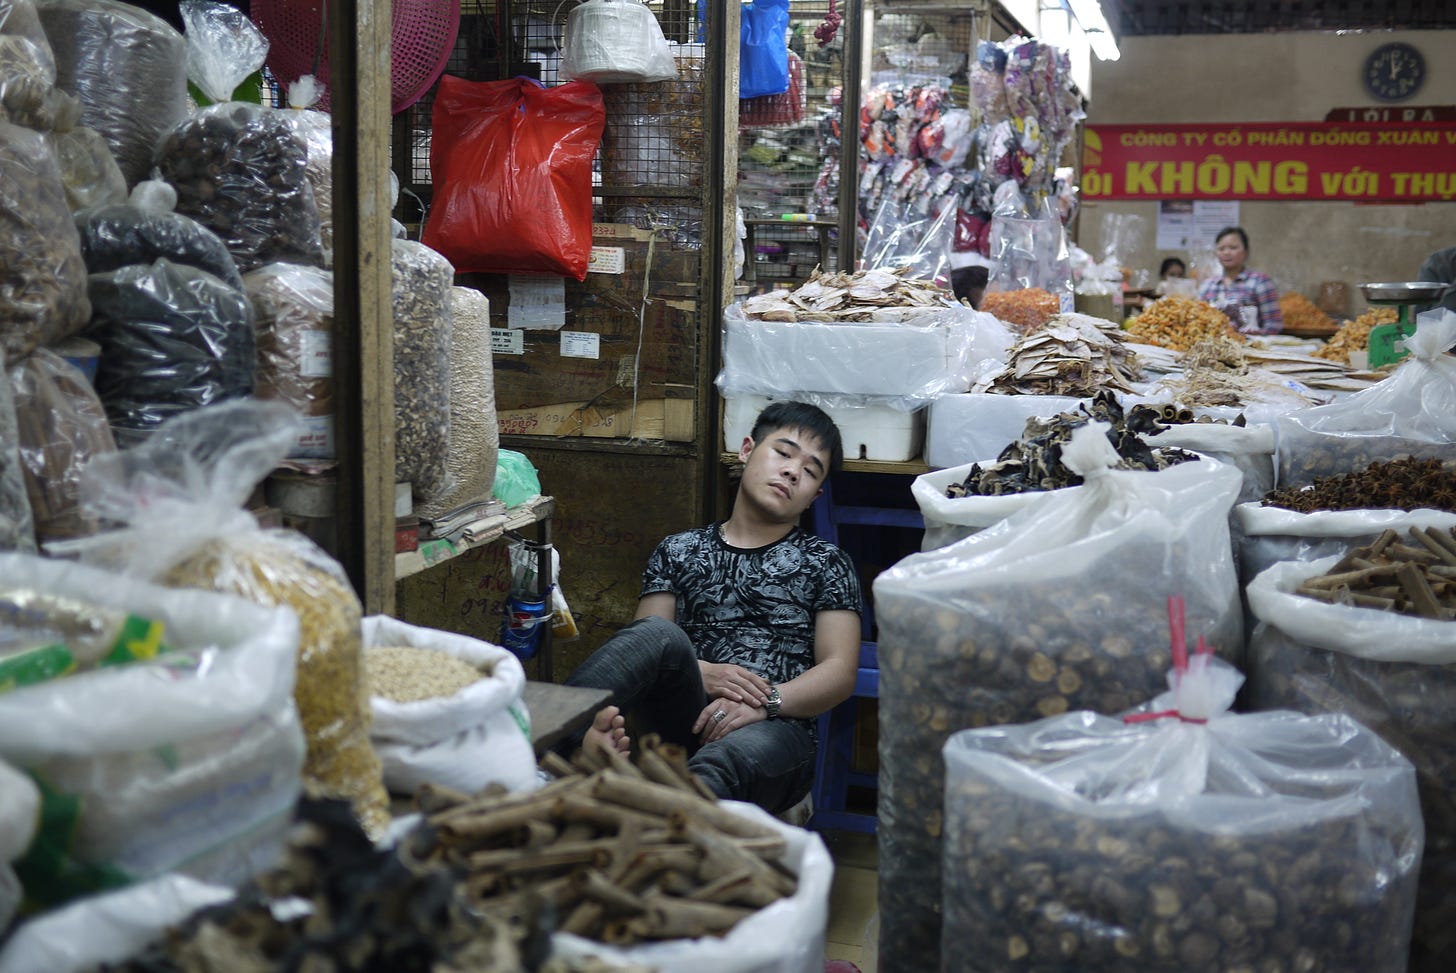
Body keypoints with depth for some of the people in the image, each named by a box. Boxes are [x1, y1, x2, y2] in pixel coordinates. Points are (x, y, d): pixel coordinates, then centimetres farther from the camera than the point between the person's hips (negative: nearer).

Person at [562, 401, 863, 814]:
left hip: (776, 729, -2)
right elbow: (640, 648, 10)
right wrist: (700, 673, -12)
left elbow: (840, 671, 5)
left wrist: (767, 701, -14)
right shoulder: (679, 551, 21)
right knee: (659, 634, -30)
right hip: (684, 715, 2)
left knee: (720, 766, -39)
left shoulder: (827, 563, 18)